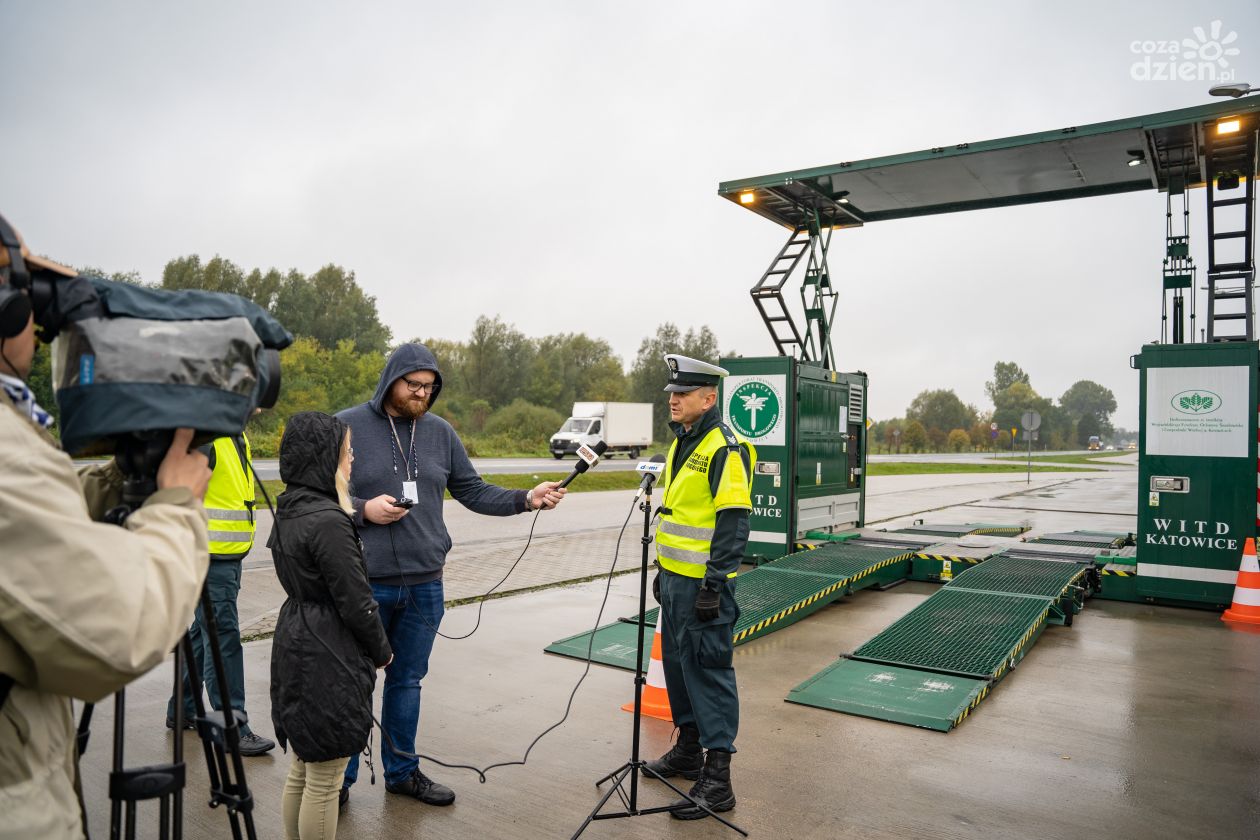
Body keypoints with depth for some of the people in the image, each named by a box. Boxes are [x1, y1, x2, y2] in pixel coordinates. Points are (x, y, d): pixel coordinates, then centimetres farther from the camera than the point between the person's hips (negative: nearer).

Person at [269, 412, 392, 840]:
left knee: (301, 771, 21)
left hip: (295, 645, 10)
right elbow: (356, 602, -18)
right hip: (328, 659, -9)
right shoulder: (329, 521, -22)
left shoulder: (289, 509, 5)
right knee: (323, 784, 4)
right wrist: (382, 651, -3)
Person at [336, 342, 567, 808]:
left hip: (425, 586, 4)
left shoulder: (441, 432, 6)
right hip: (364, 586, -3)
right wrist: (362, 510, -19)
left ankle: (402, 771, 34)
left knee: (408, 681, 17)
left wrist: (526, 499, -4)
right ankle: (341, 779, 29)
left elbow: (473, 491, 8)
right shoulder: (347, 426, -6)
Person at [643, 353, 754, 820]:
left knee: (709, 671, -4)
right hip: (675, 579, 10)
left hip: (703, 584, -9)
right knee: (678, 663, 17)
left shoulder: (724, 449, -15)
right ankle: (687, 750, 33)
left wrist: (714, 585, -21)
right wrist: (662, 569, 21)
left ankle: (717, 779, 4)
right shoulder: (681, 444, 14)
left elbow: (733, 524, -20)